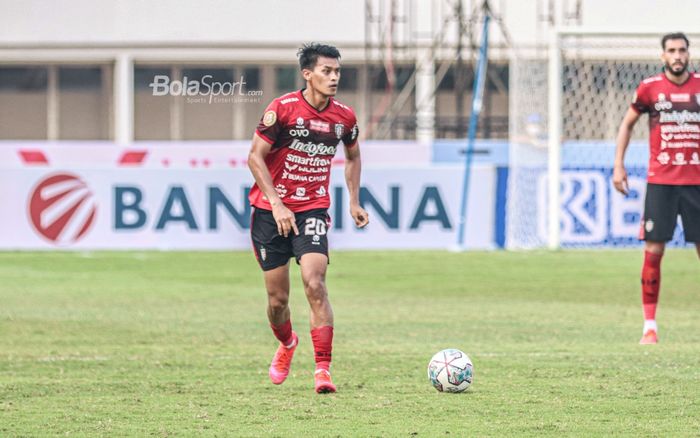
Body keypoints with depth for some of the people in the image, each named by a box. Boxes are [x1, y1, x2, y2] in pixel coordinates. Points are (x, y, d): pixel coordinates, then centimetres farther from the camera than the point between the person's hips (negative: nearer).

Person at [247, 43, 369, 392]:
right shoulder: (283, 108, -11)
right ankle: (287, 344, 38)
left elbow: (352, 156, 20)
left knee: (314, 284, -19)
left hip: (313, 210, 1)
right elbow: (255, 157, -10)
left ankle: (323, 369, -17)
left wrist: (354, 202, 10)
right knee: (277, 298, 4)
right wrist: (276, 204, -17)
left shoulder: (344, 117, 1)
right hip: (270, 210, -1)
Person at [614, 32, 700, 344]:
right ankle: (649, 325, 1)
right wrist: (618, 165, 6)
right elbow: (627, 123, 13)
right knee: (654, 250, -4)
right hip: (660, 181, -1)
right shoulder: (650, 88, 1)